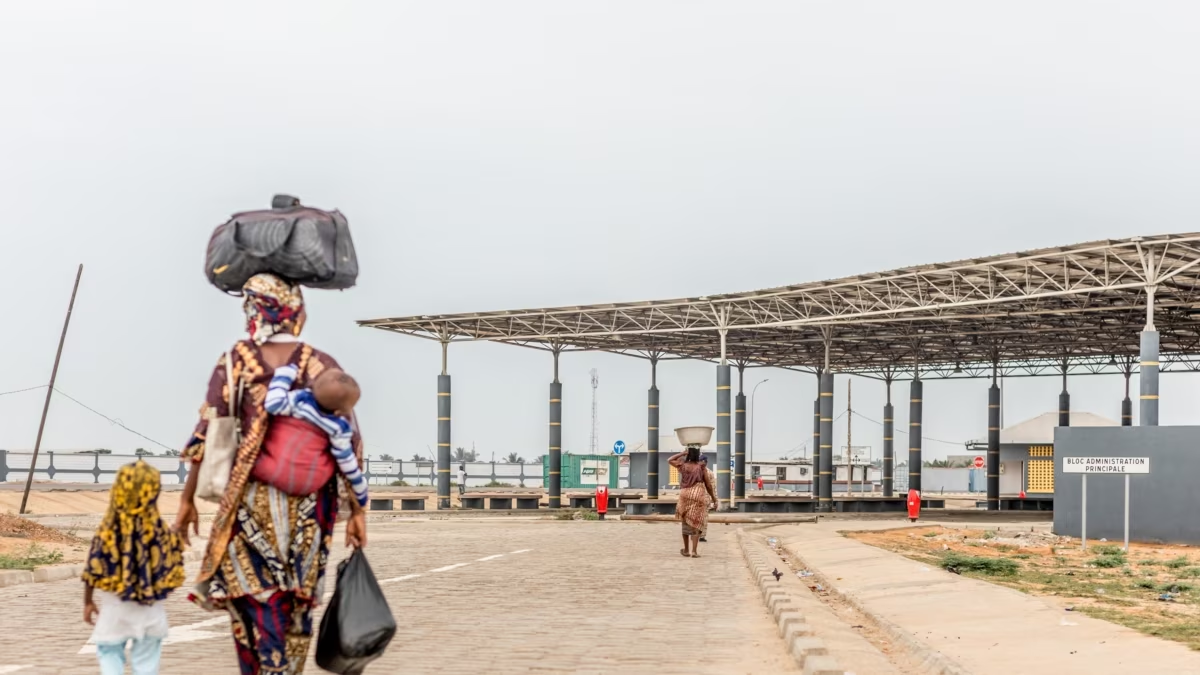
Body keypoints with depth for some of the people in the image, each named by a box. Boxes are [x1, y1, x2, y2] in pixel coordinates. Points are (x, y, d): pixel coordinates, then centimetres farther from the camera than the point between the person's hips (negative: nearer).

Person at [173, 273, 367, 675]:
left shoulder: (236, 363, -1)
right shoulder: (323, 366, 2)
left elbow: (206, 437, -4)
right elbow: (349, 445, -1)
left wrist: (187, 500, 4)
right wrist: (357, 510, 5)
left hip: (252, 500, -2)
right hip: (309, 506, 2)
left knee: (258, 607, 0)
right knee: (298, 605, 14)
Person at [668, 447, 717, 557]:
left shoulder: (683, 466, 1)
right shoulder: (701, 467, -3)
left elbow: (669, 460, 18)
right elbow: (708, 485, 0)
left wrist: (682, 453, 11)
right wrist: (714, 499, 10)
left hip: (685, 495, 2)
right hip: (699, 496, -2)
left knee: (686, 523, 15)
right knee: (696, 523, 0)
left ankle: (686, 550, 20)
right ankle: (694, 551, -8)